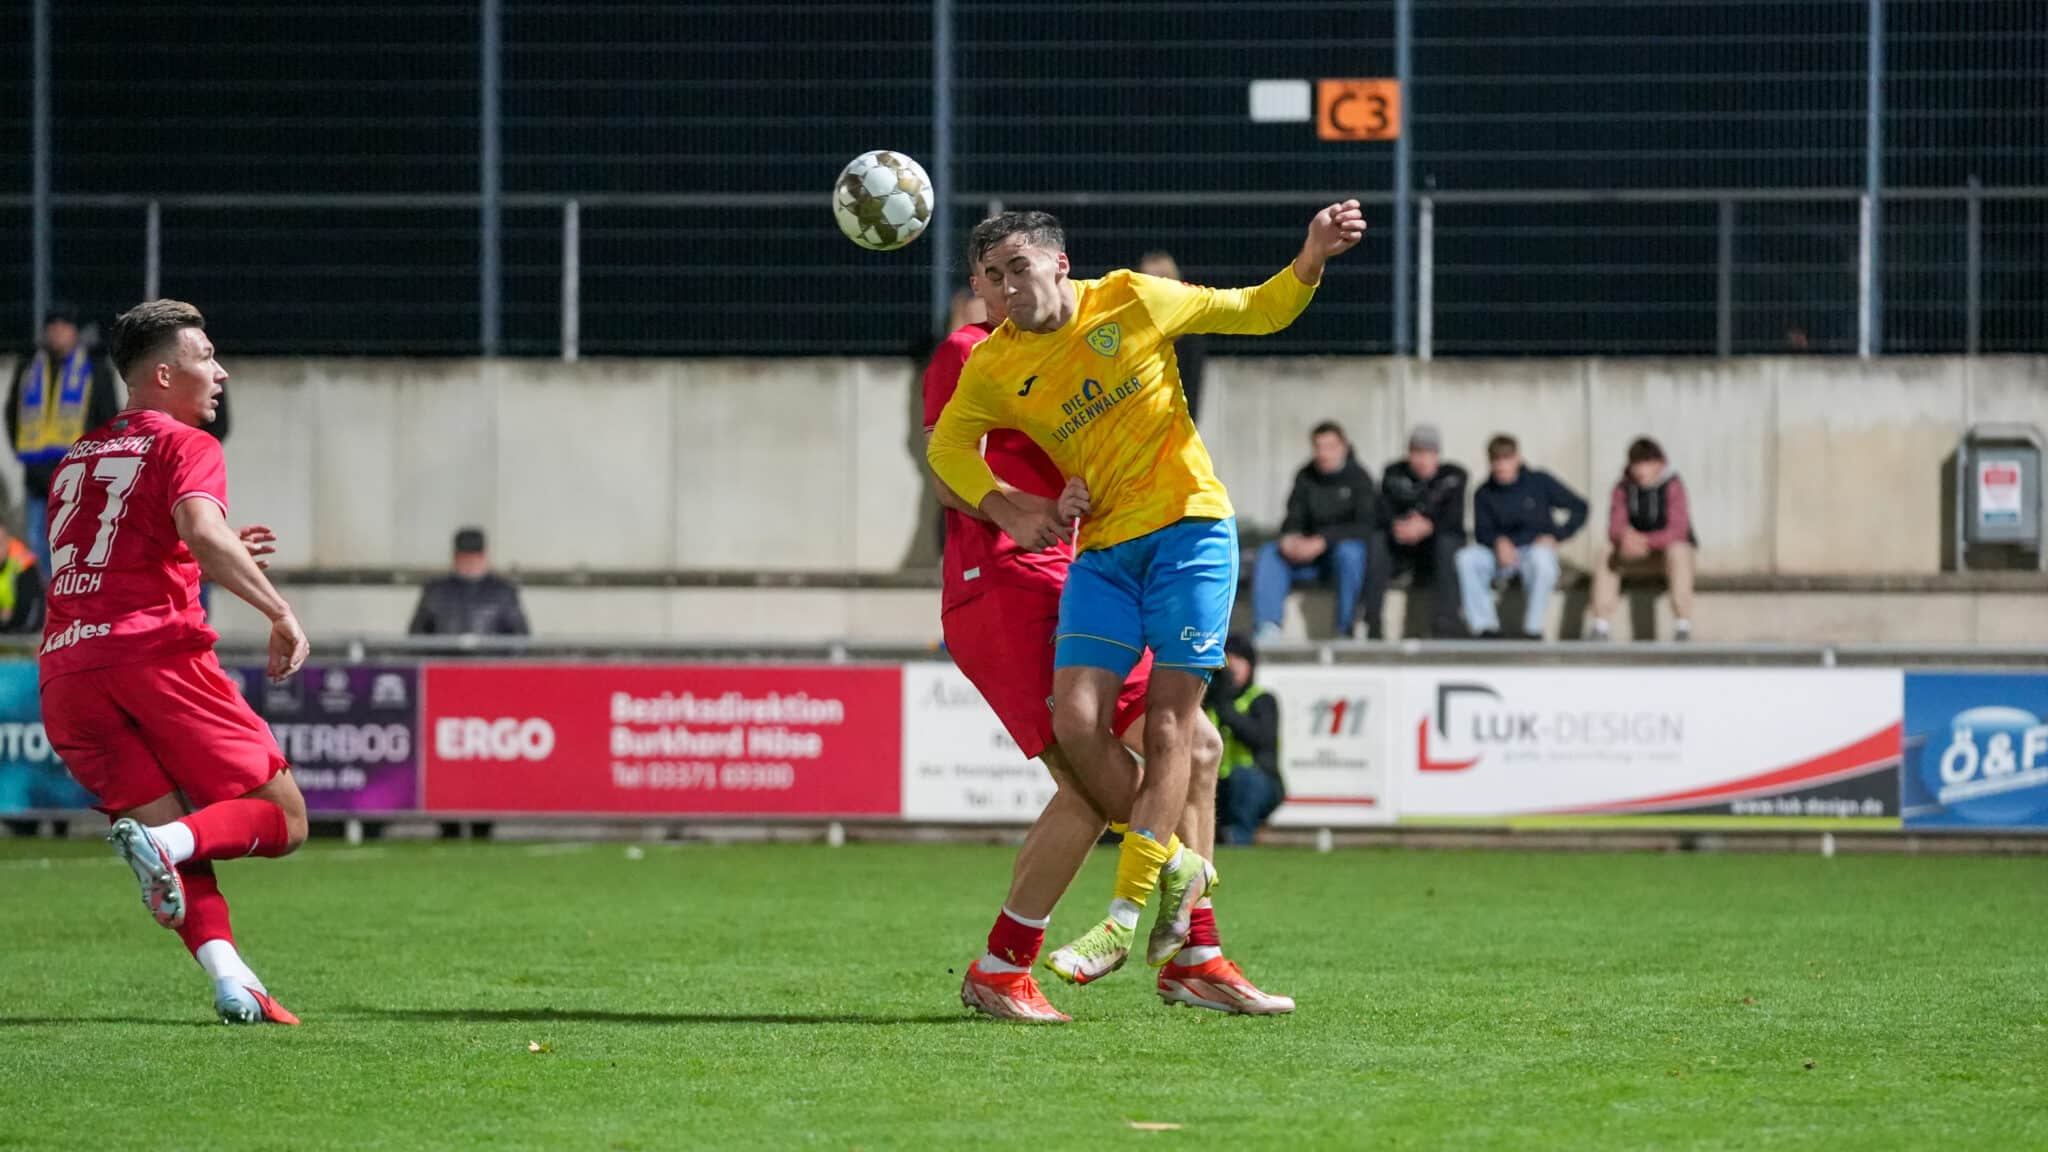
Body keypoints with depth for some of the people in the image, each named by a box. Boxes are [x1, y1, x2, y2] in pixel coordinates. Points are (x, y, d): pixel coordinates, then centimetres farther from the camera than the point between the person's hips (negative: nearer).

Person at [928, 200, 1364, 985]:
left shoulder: (1131, 301, -3)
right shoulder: (992, 370, 2)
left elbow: (1257, 312, 8)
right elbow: (948, 444, 15)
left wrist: (1312, 259, -8)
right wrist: (1005, 510, -1)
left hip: (1189, 527, -3)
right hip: (1102, 550, 3)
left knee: (1168, 722, -8)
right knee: (1077, 723, -11)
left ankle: (1128, 911, -5)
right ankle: (1170, 862, 11)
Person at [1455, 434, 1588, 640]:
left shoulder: (1540, 482, -1)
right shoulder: (1484, 494, 5)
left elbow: (1579, 508, 1)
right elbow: (1482, 532, 0)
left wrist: (1555, 536, -10)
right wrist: (1498, 542, -23)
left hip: (1536, 548, -3)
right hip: (1503, 554, 3)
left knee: (1542, 558, -39)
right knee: (1467, 558, -26)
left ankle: (1533, 628, -27)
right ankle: (1485, 626, -22)